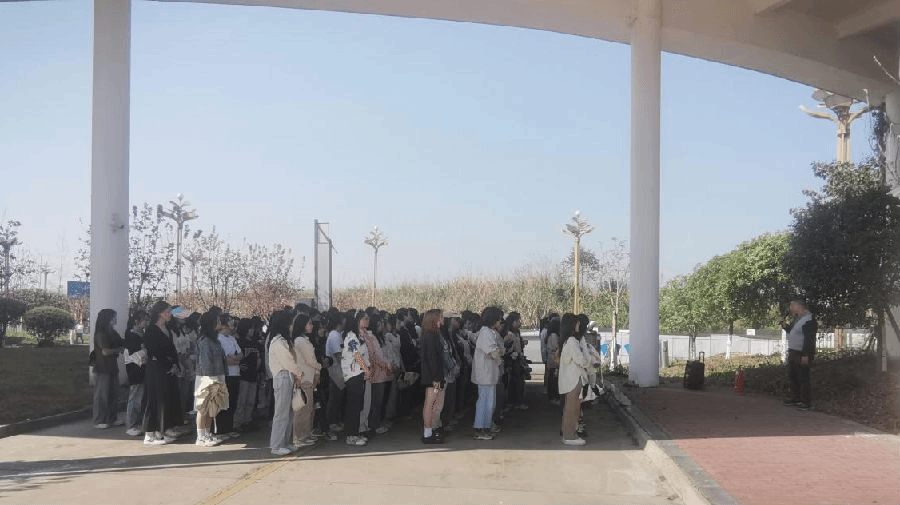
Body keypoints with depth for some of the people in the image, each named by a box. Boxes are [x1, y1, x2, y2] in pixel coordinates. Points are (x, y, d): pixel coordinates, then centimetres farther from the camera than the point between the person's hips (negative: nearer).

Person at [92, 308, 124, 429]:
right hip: (102, 369, -9)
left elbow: (121, 343, 16)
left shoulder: (112, 333, 13)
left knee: (113, 394, 11)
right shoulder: (101, 334, -14)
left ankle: (111, 419, 19)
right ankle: (99, 421, 3)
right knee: (101, 395, -3)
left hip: (112, 368, 9)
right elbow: (105, 351, -20)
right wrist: (120, 349, -9)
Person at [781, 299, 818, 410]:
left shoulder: (809, 320, -17)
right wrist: (786, 326, 10)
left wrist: (805, 355, -26)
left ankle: (806, 402, 1)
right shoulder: (797, 319, 15)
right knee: (792, 376, 17)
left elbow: (809, 339, -23)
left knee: (803, 379, -5)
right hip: (793, 353, 10)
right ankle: (795, 398, 27)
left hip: (802, 355, -10)